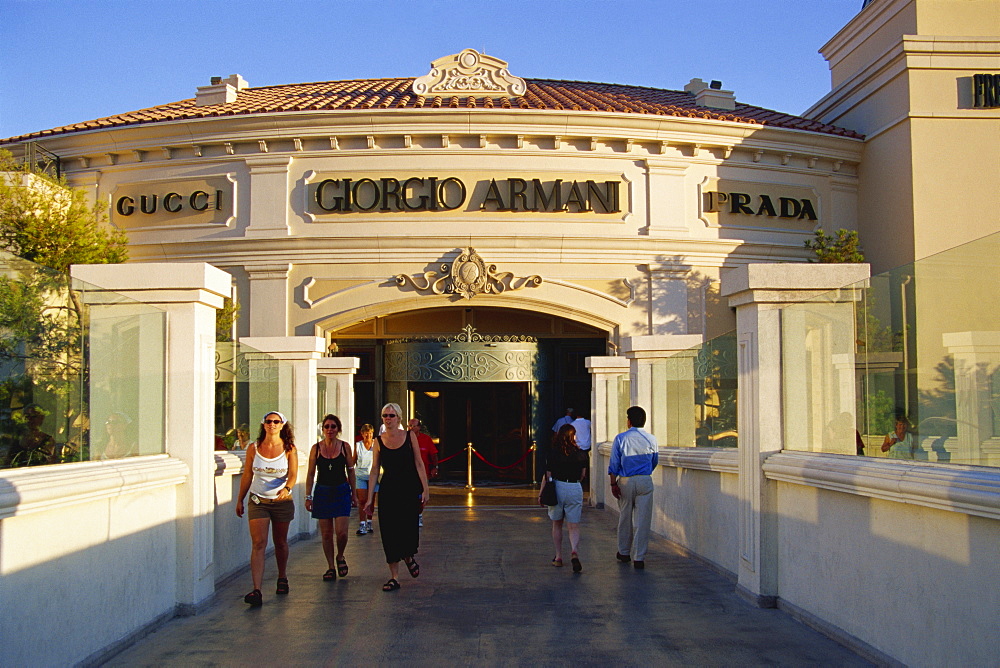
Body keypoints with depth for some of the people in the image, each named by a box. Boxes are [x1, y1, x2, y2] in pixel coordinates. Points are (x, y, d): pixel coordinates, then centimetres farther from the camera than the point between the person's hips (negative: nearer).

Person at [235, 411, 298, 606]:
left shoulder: (289, 449, -3)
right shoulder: (253, 448, 0)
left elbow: (293, 474, -10)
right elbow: (247, 476, 7)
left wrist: (286, 488, -31)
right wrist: (240, 500, 9)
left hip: (282, 501, 0)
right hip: (258, 501, 0)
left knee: (280, 542, 14)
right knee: (258, 543, -11)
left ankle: (282, 578, 37)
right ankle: (256, 590, -17)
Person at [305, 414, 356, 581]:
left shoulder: (345, 446, 1)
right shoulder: (316, 448, 1)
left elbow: (351, 471, 7)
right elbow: (311, 473, 4)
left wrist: (354, 494, 7)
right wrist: (308, 496, -1)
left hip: (341, 492, -1)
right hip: (322, 492, 1)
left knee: (342, 532, -8)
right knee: (326, 533, 3)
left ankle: (340, 557, 21)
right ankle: (330, 567, 16)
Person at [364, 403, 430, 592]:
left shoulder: (409, 435, -1)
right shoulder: (379, 441, 2)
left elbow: (419, 463, 1)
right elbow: (374, 469, 3)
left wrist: (425, 489, -5)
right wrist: (370, 498, 0)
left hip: (409, 488, -1)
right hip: (387, 490, 1)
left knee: (408, 528, -5)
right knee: (389, 531, 1)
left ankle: (408, 557, 30)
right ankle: (394, 577, 9)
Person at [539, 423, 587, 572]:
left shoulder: (554, 453, -5)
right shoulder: (580, 454, -1)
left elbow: (547, 476, -5)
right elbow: (582, 475, 9)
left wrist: (541, 493, 3)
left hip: (557, 487, 0)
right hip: (575, 489, 0)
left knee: (557, 524, 16)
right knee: (574, 526, 3)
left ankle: (558, 556, 19)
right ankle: (574, 552, -22)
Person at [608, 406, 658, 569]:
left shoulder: (620, 439, -5)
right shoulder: (651, 439, 0)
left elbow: (614, 464, -5)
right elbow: (655, 462, 13)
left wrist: (613, 484, -1)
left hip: (625, 482, 0)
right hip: (645, 482, 0)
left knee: (625, 518, 15)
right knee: (642, 519, 1)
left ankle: (624, 553, 27)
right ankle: (639, 558, -1)